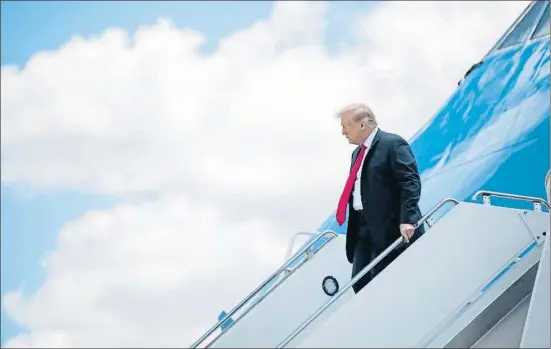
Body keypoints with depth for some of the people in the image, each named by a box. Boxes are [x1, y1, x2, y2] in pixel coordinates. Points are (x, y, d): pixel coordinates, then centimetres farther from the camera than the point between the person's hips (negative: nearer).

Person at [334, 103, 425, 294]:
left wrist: (407, 219, -26)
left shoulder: (393, 144, -8)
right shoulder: (357, 153, 21)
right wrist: (353, 227, 15)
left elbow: (410, 183, -17)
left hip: (391, 228, -8)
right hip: (364, 229, 9)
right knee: (360, 283, 2)